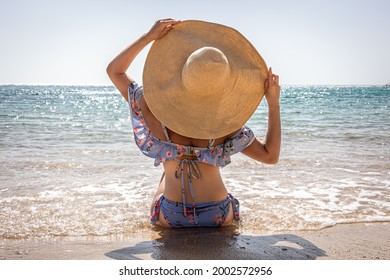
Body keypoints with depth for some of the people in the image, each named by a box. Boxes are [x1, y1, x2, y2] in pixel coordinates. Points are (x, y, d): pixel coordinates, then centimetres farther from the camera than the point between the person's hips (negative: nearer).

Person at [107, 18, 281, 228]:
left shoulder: (155, 112, -22)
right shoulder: (225, 126, -23)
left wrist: (148, 37, -12)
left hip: (170, 217, 1)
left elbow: (114, 70, -7)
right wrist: (274, 103, -12)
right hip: (220, 217, 0)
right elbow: (271, 156, -9)